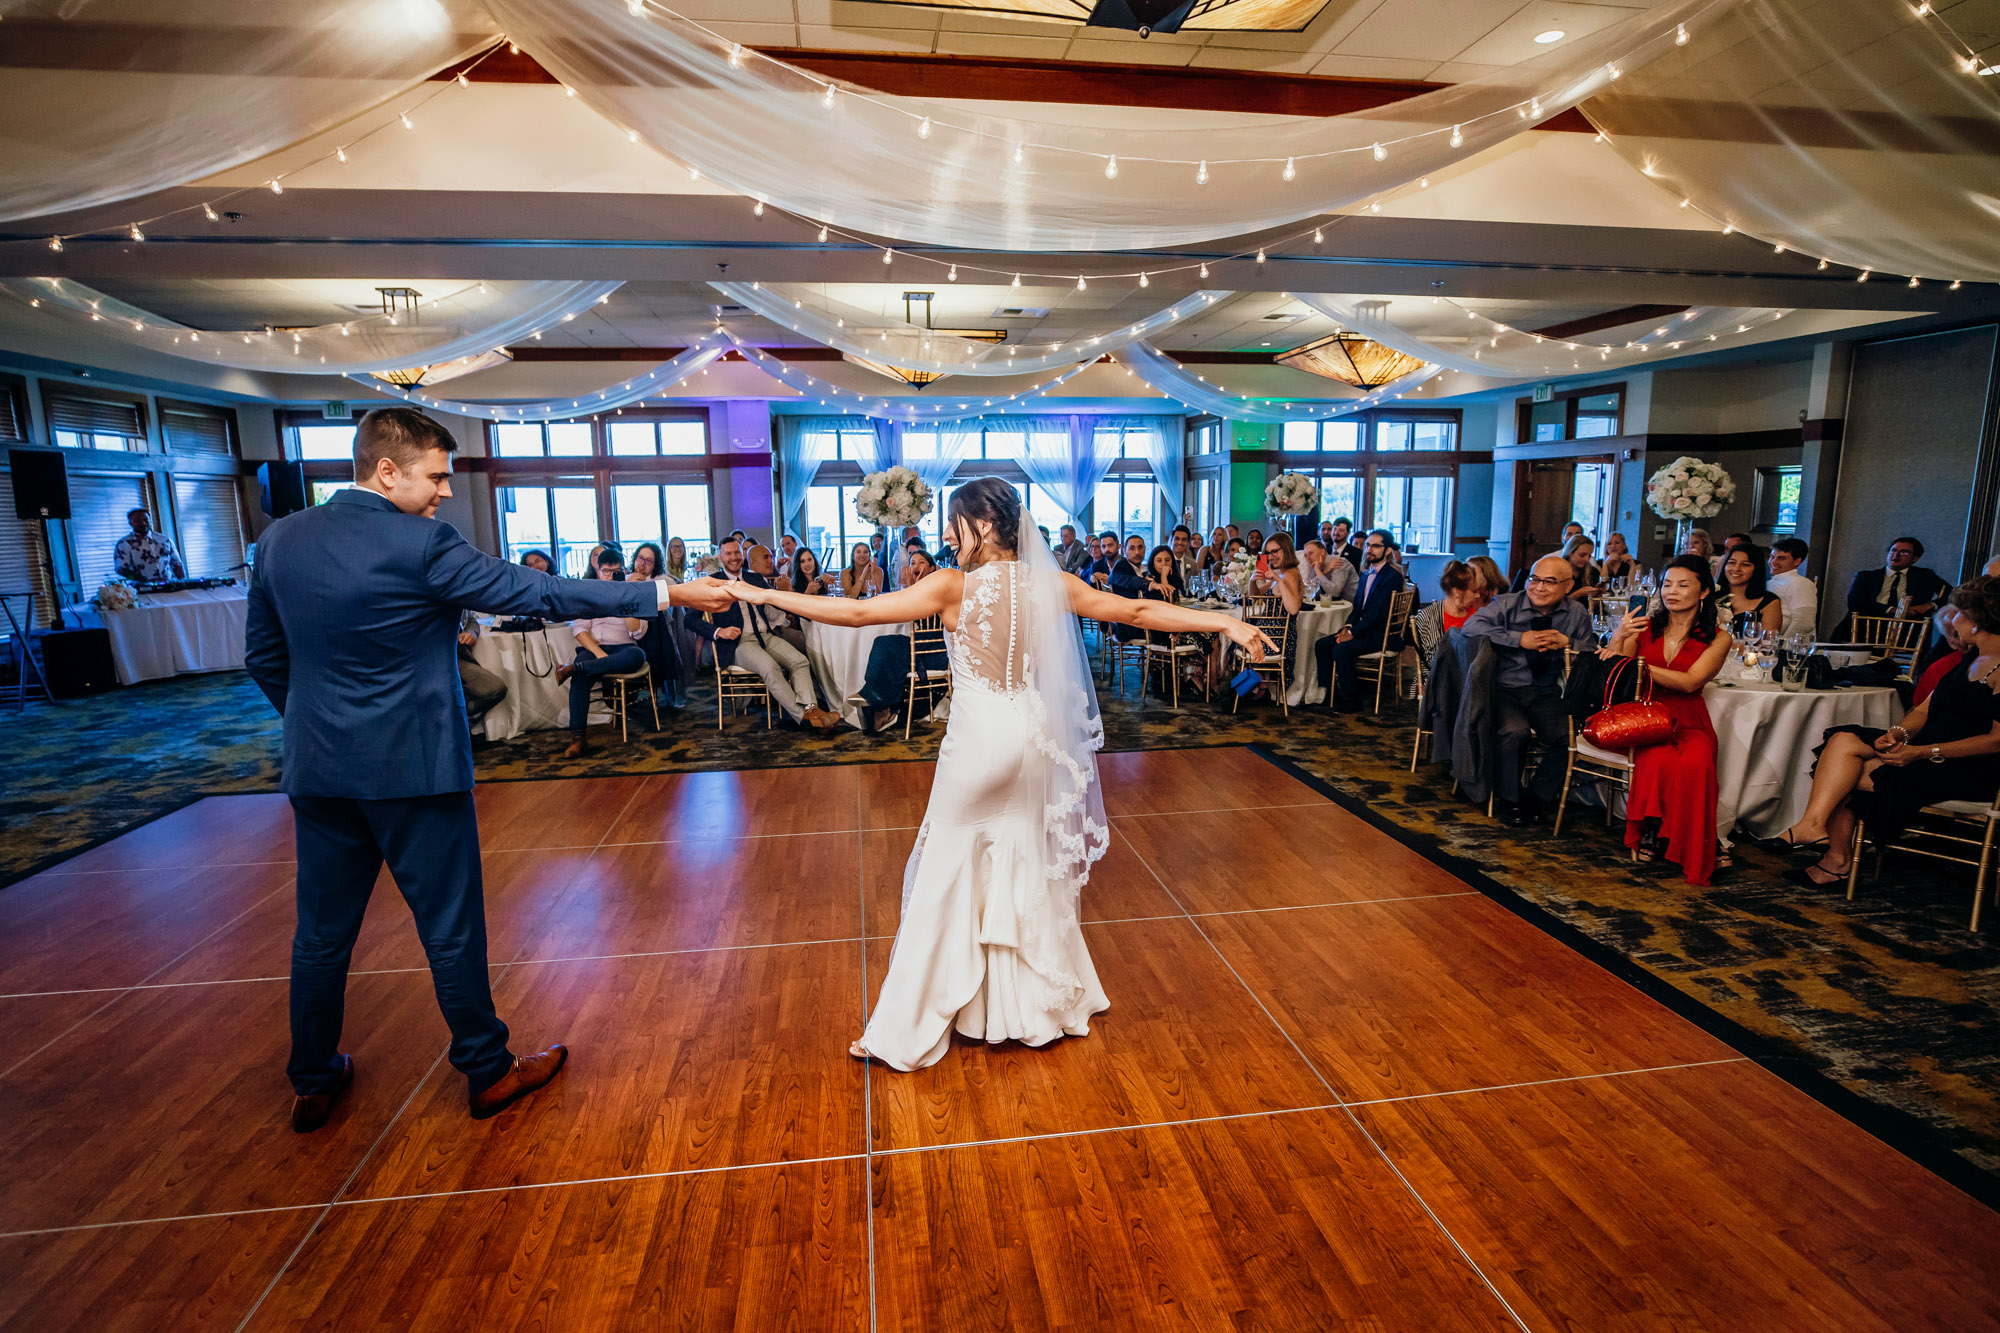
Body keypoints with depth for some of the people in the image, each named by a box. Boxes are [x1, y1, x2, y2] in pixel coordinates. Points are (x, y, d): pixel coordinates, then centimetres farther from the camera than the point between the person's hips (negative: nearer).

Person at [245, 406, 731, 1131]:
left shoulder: (279, 539, 3)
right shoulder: (422, 546, -18)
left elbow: (263, 656, 11)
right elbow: (541, 594, -20)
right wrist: (666, 593, -18)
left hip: (317, 771, 6)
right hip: (413, 767, -6)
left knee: (321, 933, 19)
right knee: (451, 929, 7)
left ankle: (313, 1083, 35)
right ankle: (488, 1072, 22)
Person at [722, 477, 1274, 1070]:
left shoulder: (952, 586, -12)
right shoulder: (1049, 584, 0)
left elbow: (856, 611, -13)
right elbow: (1138, 610, 2)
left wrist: (765, 595, -4)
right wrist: (1226, 622, 9)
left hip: (978, 740, -5)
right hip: (1033, 737, 5)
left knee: (947, 874, 6)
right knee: (1029, 865, 19)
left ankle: (911, 1027, 18)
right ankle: (1040, 1002, 36)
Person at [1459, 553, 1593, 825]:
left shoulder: (1577, 614, 9)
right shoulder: (1507, 604, -1)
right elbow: (1471, 626, -18)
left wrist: (1567, 643, -11)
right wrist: (1520, 639, -21)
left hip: (1548, 693, 3)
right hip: (1506, 688, -3)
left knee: (1567, 736, -22)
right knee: (1515, 731, -30)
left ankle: (1537, 796, 3)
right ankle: (1510, 798, -5)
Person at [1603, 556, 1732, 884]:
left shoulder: (1718, 638, 6)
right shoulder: (1644, 626, 11)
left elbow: (1690, 682, -10)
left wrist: (1635, 663, -18)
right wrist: (1619, 636, -16)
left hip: (1688, 724, 0)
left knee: (1695, 763, -32)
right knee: (1658, 761, -33)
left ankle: (1686, 851, -14)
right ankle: (1650, 830, -11)